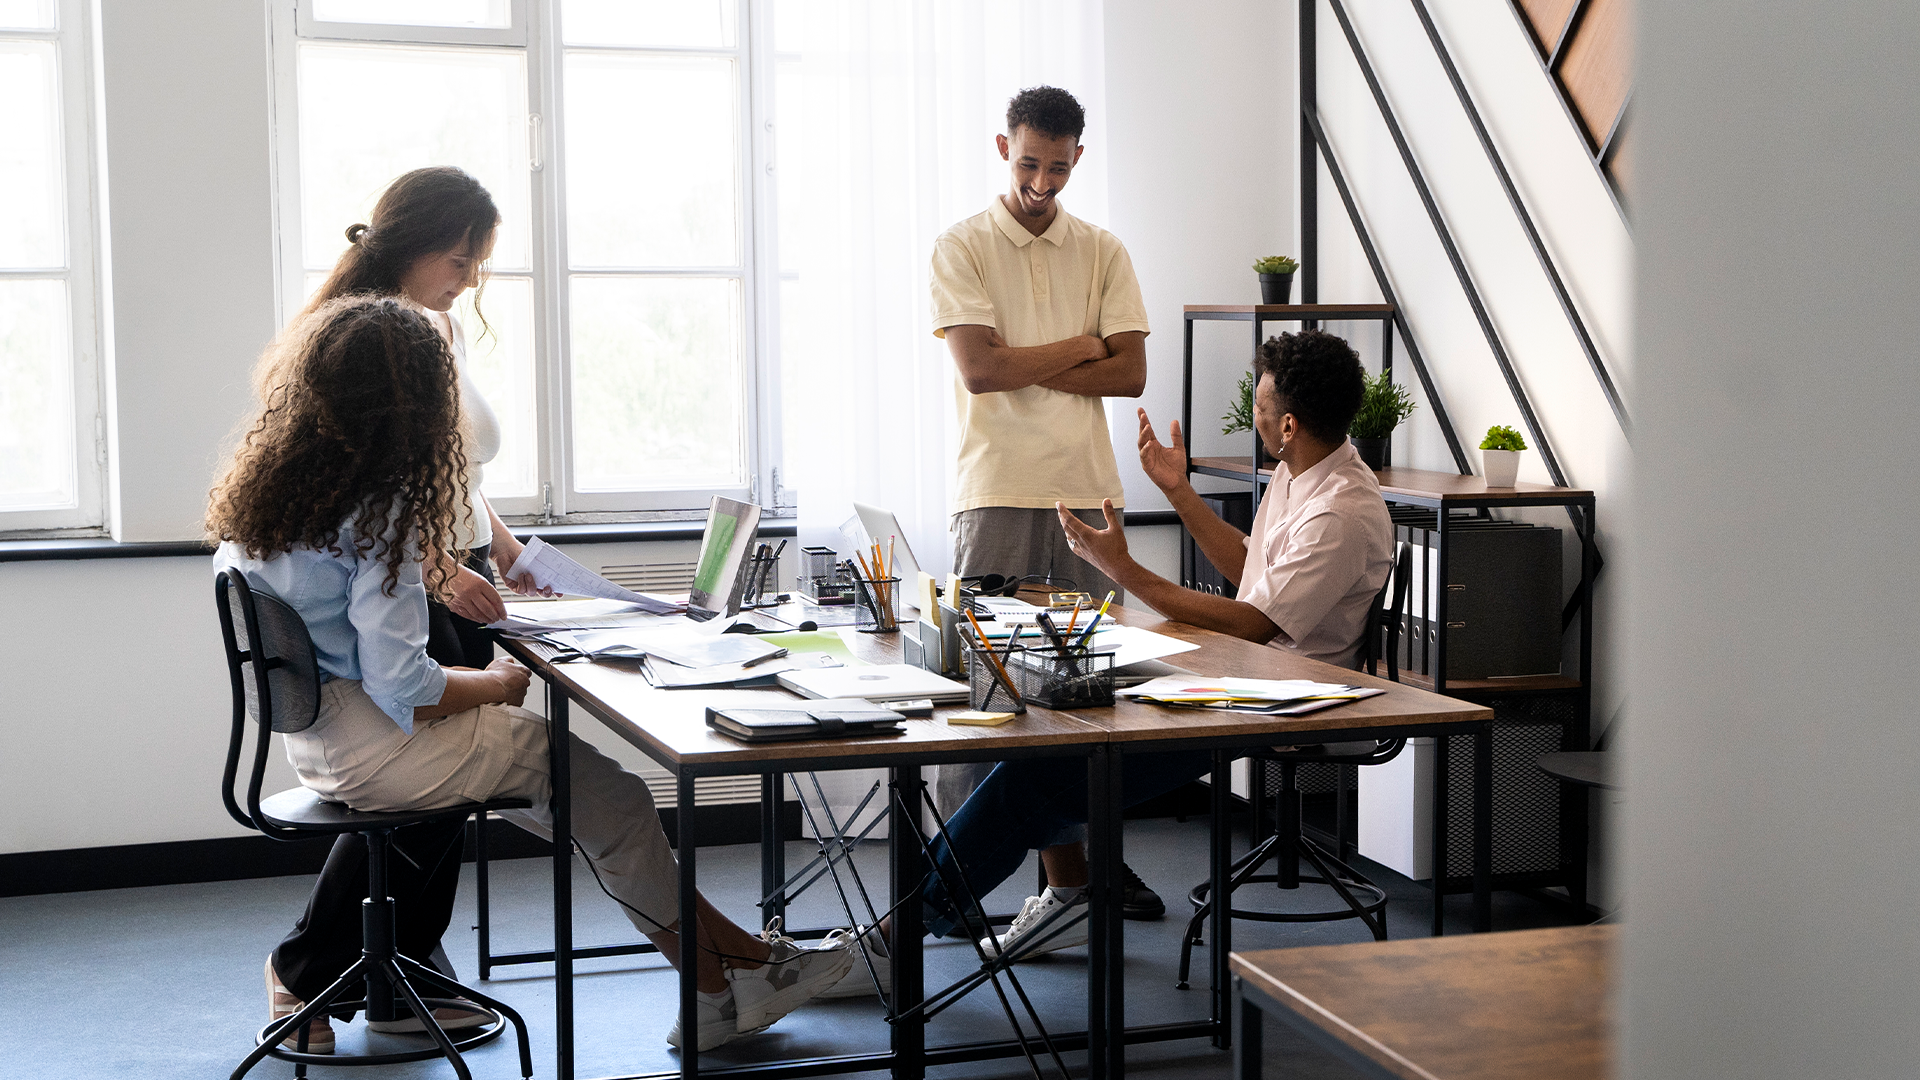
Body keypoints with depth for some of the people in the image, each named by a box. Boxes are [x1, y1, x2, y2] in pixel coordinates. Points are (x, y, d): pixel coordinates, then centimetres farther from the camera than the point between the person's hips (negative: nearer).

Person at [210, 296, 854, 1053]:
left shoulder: (263, 490, 5)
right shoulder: (375, 514, -22)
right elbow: (401, 687, -23)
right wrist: (495, 683, -7)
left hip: (316, 739, 10)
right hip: (373, 750, -10)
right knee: (607, 794, 0)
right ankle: (723, 981, 13)